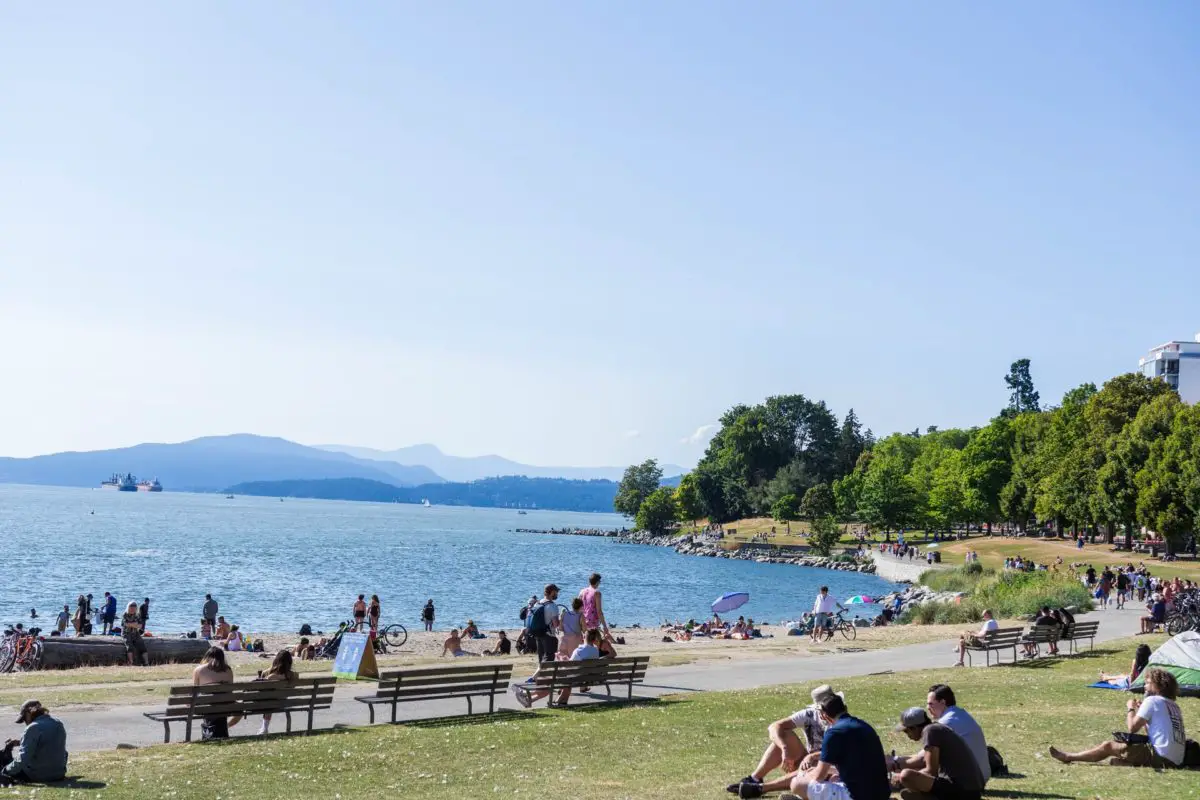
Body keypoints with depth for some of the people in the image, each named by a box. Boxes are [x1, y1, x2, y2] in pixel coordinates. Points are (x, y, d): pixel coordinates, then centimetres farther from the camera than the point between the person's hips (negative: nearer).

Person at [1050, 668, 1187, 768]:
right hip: (1176, 760, 8)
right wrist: (1140, 711, 21)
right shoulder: (1174, 705, 20)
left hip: (1161, 757, -8)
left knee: (1108, 746, 3)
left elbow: (1132, 727, -7)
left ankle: (1068, 757, 12)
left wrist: (1131, 709, 10)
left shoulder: (1152, 700, -5)